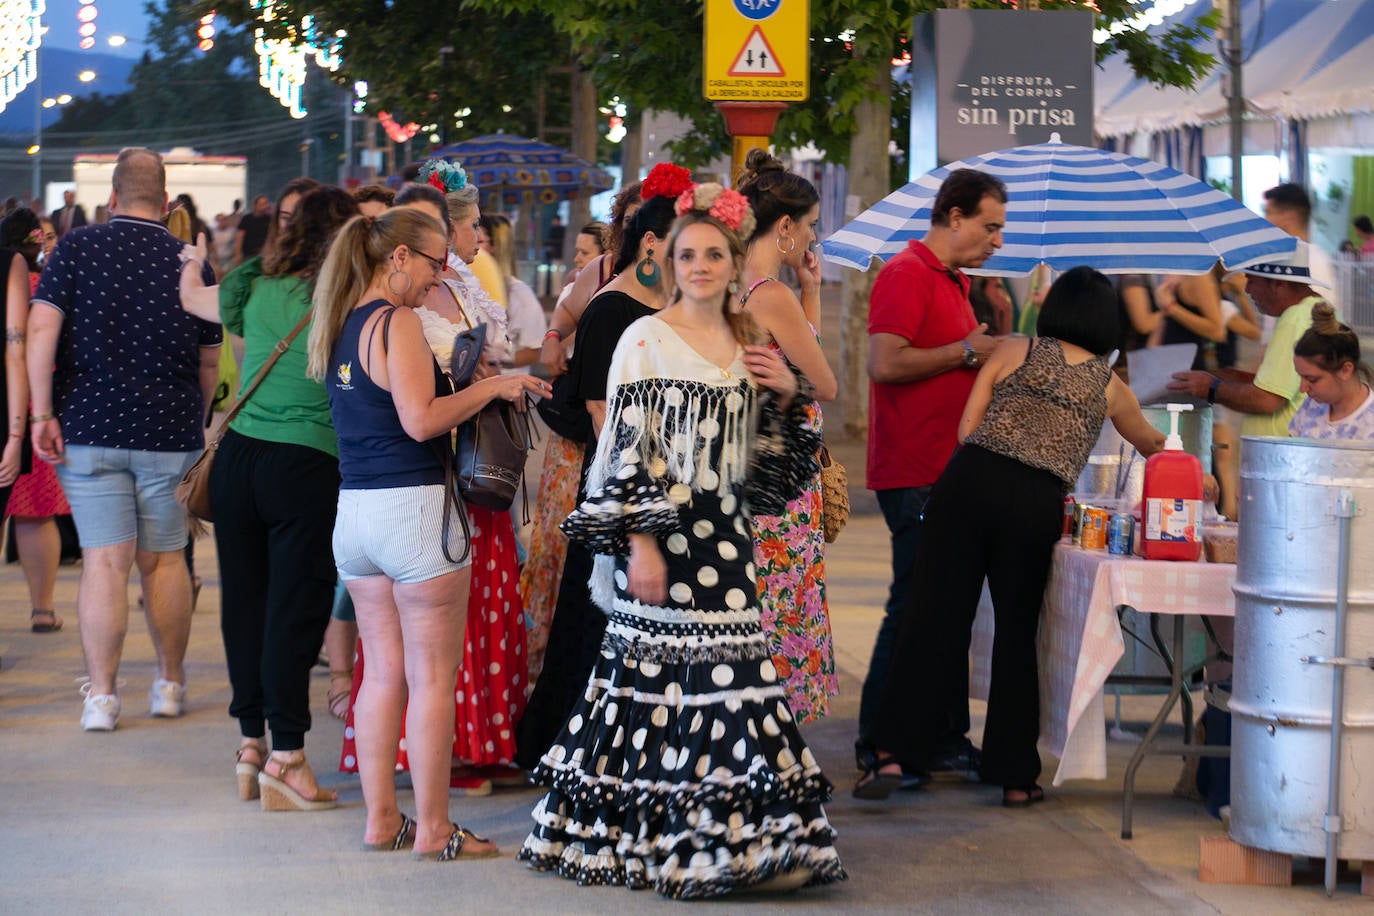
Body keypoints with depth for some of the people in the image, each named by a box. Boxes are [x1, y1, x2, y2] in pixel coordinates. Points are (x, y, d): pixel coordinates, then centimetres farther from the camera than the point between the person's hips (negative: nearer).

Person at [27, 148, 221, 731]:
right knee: (164, 560, 12)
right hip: (170, 432, 1)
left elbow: (41, 328, -11)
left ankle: (101, 695, -3)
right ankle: (170, 684, 23)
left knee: (104, 561, -2)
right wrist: (195, 423, 23)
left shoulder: (76, 248, -2)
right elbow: (209, 362, 9)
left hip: (91, 426, -1)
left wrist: (41, 413, -9)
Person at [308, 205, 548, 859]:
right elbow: (420, 420, -20)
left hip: (354, 509, 8)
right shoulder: (397, 323, -13)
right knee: (433, 679, 0)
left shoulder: (340, 325, 12)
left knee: (384, 670, 14)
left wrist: (467, 388, 18)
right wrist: (492, 387, -9)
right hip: (413, 508, -8)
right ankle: (433, 829, 4)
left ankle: (381, 819, 17)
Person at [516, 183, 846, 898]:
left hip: (725, 535, 6)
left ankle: (740, 837, 9)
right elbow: (626, 449, -10)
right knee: (659, 675, -4)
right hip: (662, 534, -6)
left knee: (730, 672, 4)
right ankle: (664, 844, 3)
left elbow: (765, 451, 20)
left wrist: (787, 394, 2)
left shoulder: (748, 344, 12)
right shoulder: (646, 340, -6)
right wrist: (641, 543, -16)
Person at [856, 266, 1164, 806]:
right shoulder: (1108, 386, 17)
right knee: (1017, 633, 11)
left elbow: (966, 428, 8)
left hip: (969, 479, 0)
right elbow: (1149, 444, 37)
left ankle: (893, 753, -5)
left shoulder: (1013, 352, 14)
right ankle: (1015, 776, 15)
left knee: (932, 618, 1)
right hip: (1038, 504, 0)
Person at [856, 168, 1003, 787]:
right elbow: (885, 364, -23)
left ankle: (945, 738, 17)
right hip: (913, 473, -10)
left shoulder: (954, 282, 20)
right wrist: (967, 351, -14)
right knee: (915, 607, -7)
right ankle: (879, 745, 0)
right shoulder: (907, 274, -11)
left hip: (947, 471, 10)